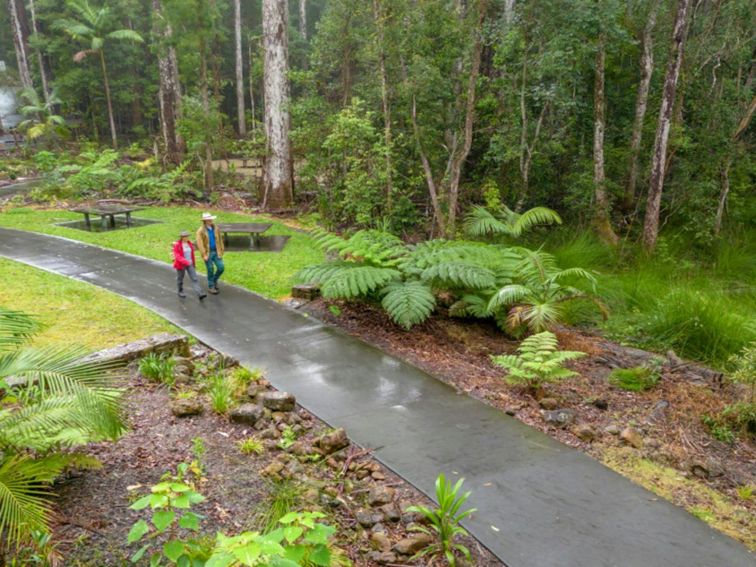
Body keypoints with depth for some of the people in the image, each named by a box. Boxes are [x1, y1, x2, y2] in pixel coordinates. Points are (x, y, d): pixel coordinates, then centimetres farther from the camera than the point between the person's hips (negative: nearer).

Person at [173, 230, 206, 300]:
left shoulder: (189, 243, 2)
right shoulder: (177, 245, -14)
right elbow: (177, 256, -21)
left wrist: (193, 263, 20)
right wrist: (186, 262, -32)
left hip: (190, 264, 4)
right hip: (181, 264, -4)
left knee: (194, 279, -7)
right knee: (180, 278, 14)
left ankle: (200, 294, -15)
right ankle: (180, 292, 36)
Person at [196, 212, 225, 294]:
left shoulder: (216, 229, 3)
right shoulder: (201, 231, -10)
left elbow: (220, 240, 8)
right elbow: (200, 244, -12)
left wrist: (221, 252, 3)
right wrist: (204, 255, -17)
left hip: (216, 252, 4)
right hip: (207, 253, -4)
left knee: (221, 267, -3)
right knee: (210, 270, 2)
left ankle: (215, 280, 25)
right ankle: (211, 287, 19)